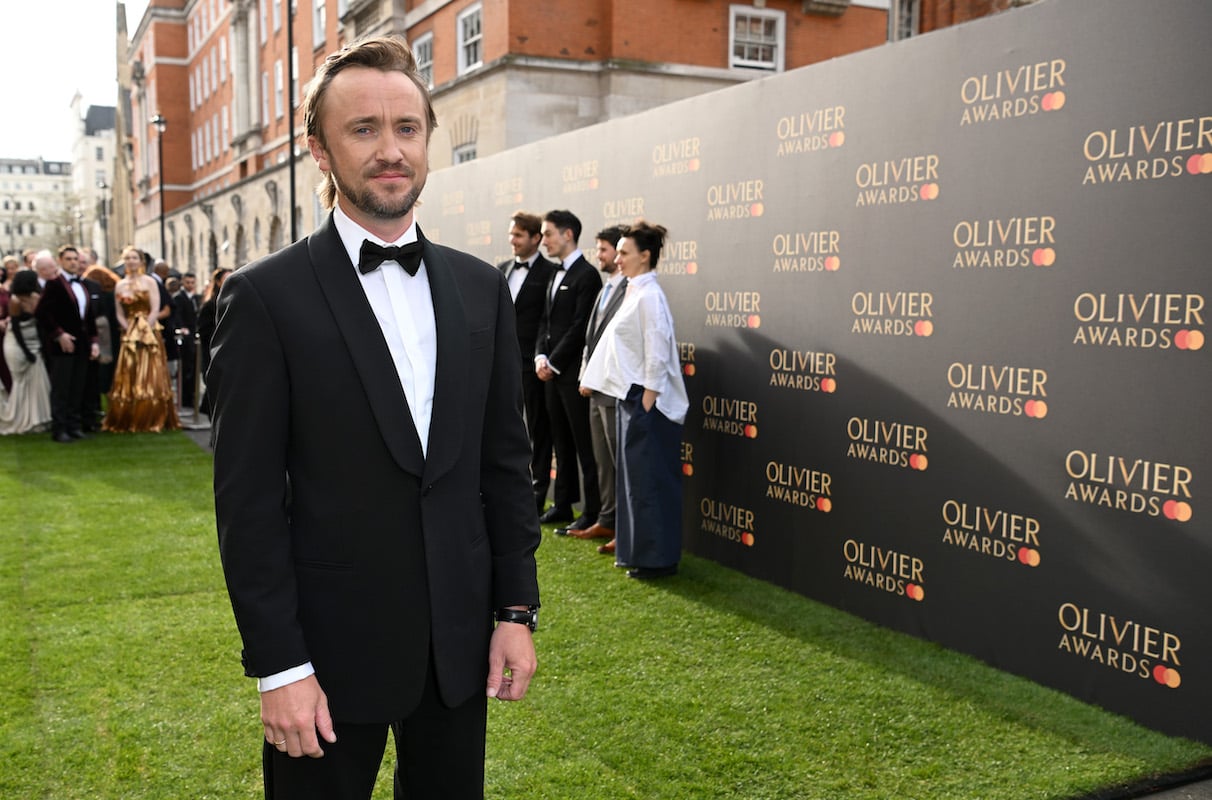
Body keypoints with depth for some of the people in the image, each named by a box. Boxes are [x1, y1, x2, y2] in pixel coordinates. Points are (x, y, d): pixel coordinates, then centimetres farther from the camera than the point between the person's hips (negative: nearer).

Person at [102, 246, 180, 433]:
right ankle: (128, 421, 7)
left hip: (149, 334, -4)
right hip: (129, 336, 4)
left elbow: (155, 310, -8)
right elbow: (120, 314, 9)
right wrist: (129, 330, -6)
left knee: (150, 377, -4)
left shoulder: (149, 282, 0)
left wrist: (144, 331, -13)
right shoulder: (120, 285, 10)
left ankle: (152, 420, 0)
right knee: (128, 378, 2)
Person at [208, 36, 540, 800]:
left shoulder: (481, 287, 3)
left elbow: (506, 459, 6)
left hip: (461, 641, 4)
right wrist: (278, 666, -11)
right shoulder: (266, 296, -9)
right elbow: (249, 498, -10)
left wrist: (517, 609, 3)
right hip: (333, 649, -3)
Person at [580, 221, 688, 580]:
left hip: (647, 402, -10)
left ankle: (657, 559, 7)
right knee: (635, 478, 15)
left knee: (649, 482, -2)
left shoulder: (649, 296, -16)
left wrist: (646, 402, -18)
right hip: (631, 398, 10)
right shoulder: (634, 293, 12)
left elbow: (656, 354, -19)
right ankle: (636, 550, 24)